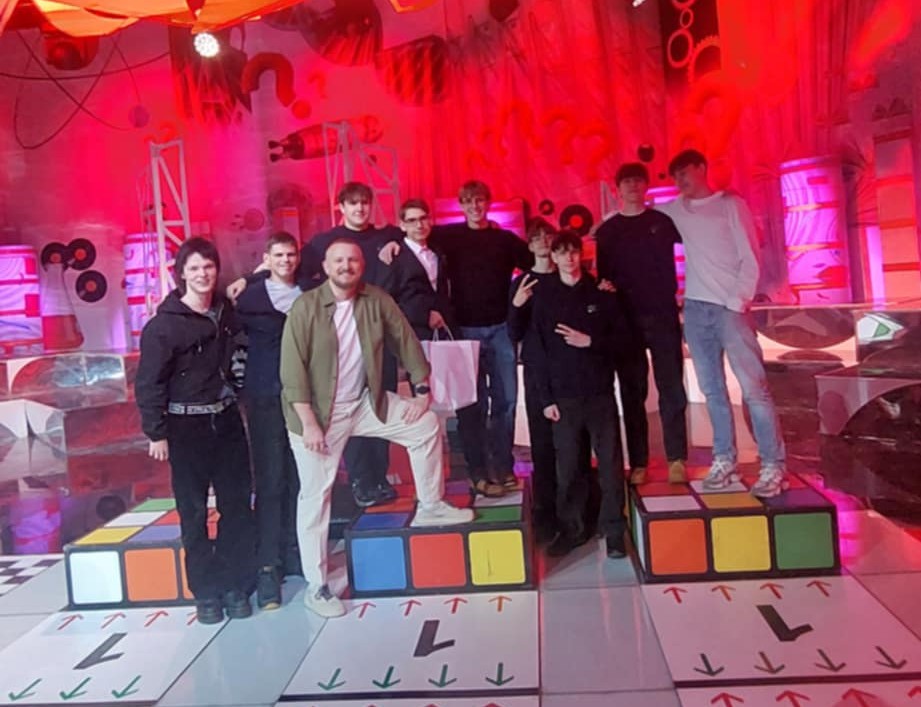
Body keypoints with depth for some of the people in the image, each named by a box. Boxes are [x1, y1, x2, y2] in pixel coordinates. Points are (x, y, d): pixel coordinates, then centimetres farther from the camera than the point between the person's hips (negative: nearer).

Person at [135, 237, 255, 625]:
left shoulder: (227, 312, 5)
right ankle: (206, 592, 20)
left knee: (237, 505, 7)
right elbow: (148, 383, -9)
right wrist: (156, 433, -11)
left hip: (227, 420, 4)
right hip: (186, 426, -4)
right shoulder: (164, 324, -10)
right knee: (194, 513, 6)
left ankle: (237, 586, 20)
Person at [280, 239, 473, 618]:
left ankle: (430, 507, 23)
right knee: (316, 495, 0)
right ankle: (316, 586, 13)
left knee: (426, 425, 3)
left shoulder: (377, 300, -4)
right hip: (318, 411, -4)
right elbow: (292, 369, -17)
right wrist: (309, 423, -21)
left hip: (364, 403, 5)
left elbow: (405, 340, 4)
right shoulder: (305, 307, -16)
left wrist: (422, 390, 1)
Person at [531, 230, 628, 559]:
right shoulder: (544, 298, 4)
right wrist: (546, 398, -4)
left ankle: (614, 529, 13)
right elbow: (539, 352, 1)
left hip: (600, 391, 0)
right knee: (567, 466, 3)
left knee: (610, 462, 2)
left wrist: (591, 342, -12)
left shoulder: (601, 293, 5)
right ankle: (571, 528, 17)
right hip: (563, 395, 0)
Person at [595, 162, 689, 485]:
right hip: (626, 319, 1)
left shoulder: (663, 221, 9)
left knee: (672, 389, -2)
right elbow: (603, 273, 6)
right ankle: (638, 463, 9)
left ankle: (677, 458, 7)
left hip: (663, 315, 0)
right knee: (632, 392, 3)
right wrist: (604, 286, -12)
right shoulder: (607, 230, 10)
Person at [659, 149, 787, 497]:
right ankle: (724, 459, 14)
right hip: (695, 308, 4)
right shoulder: (675, 210, 14)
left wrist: (738, 302, -10)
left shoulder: (731, 204, 3)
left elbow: (750, 258, -2)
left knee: (754, 387, -9)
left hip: (730, 307, -4)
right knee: (712, 389, 7)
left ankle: (773, 465, -5)